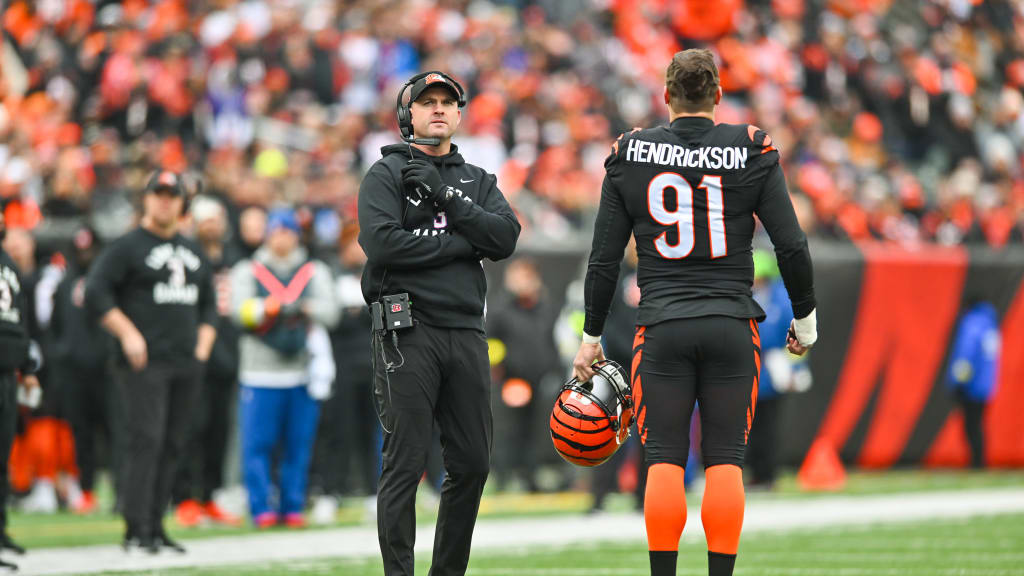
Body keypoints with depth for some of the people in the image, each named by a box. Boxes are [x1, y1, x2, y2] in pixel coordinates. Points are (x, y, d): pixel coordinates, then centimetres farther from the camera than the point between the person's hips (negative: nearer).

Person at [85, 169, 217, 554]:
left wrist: (203, 343, 13)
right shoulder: (128, 247, 0)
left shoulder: (192, 252, 20)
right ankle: (135, 528, -14)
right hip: (145, 363, -6)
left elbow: (208, 303, 27)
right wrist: (128, 334, -14)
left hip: (187, 364, 6)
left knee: (172, 446, 5)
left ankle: (155, 528, 9)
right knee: (145, 439, -14)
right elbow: (96, 292, -8)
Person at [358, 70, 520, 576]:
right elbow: (381, 241, -14)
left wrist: (445, 199, -8)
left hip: (466, 332, 5)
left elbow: (505, 238, 1)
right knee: (405, 463, -8)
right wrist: (460, 243, -7)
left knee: (472, 463, 5)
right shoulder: (386, 174, 3)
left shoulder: (477, 181, 19)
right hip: (407, 333, -5)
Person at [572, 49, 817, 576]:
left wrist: (591, 337, 13)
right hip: (732, 325, 0)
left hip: (662, 327, 0)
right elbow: (792, 247, -2)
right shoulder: (751, 152, 0)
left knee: (664, 459, 2)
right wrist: (805, 319, 12)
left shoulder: (631, 155, 3)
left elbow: (604, 259, 5)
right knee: (725, 459, 3)